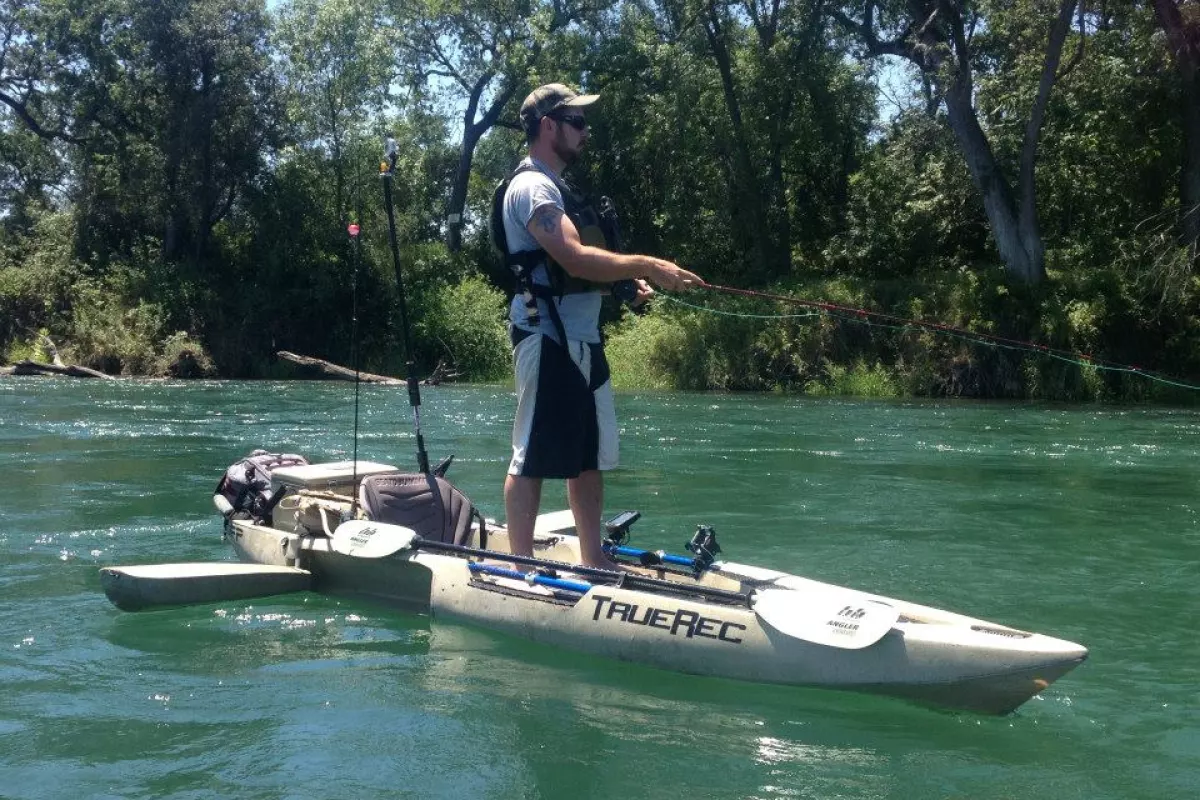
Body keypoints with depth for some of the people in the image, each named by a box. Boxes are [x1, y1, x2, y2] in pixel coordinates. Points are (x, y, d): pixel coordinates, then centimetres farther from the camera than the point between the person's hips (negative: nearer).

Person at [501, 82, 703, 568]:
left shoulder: (557, 188, 20)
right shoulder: (532, 186, -12)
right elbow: (575, 258, -25)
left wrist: (630, 282, 6)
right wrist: (646, 266, -21)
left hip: (582, 341, 10)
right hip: (548, 341, -10)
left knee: (590, 456, 14)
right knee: (532, 458, -4)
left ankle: (593, 560, 22)